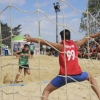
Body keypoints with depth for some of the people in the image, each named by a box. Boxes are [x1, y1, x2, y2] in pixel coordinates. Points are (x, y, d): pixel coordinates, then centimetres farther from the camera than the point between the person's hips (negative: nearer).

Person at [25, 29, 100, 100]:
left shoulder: (61, 46, 1)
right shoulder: (75, 44, 9)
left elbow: (44, 42, -5)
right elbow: (87, 38, 25)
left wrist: (30, 39, -1)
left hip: (64, 76, -3)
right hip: (77, 74, 3)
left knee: (46, 90, 9)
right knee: (90, 77, 34)